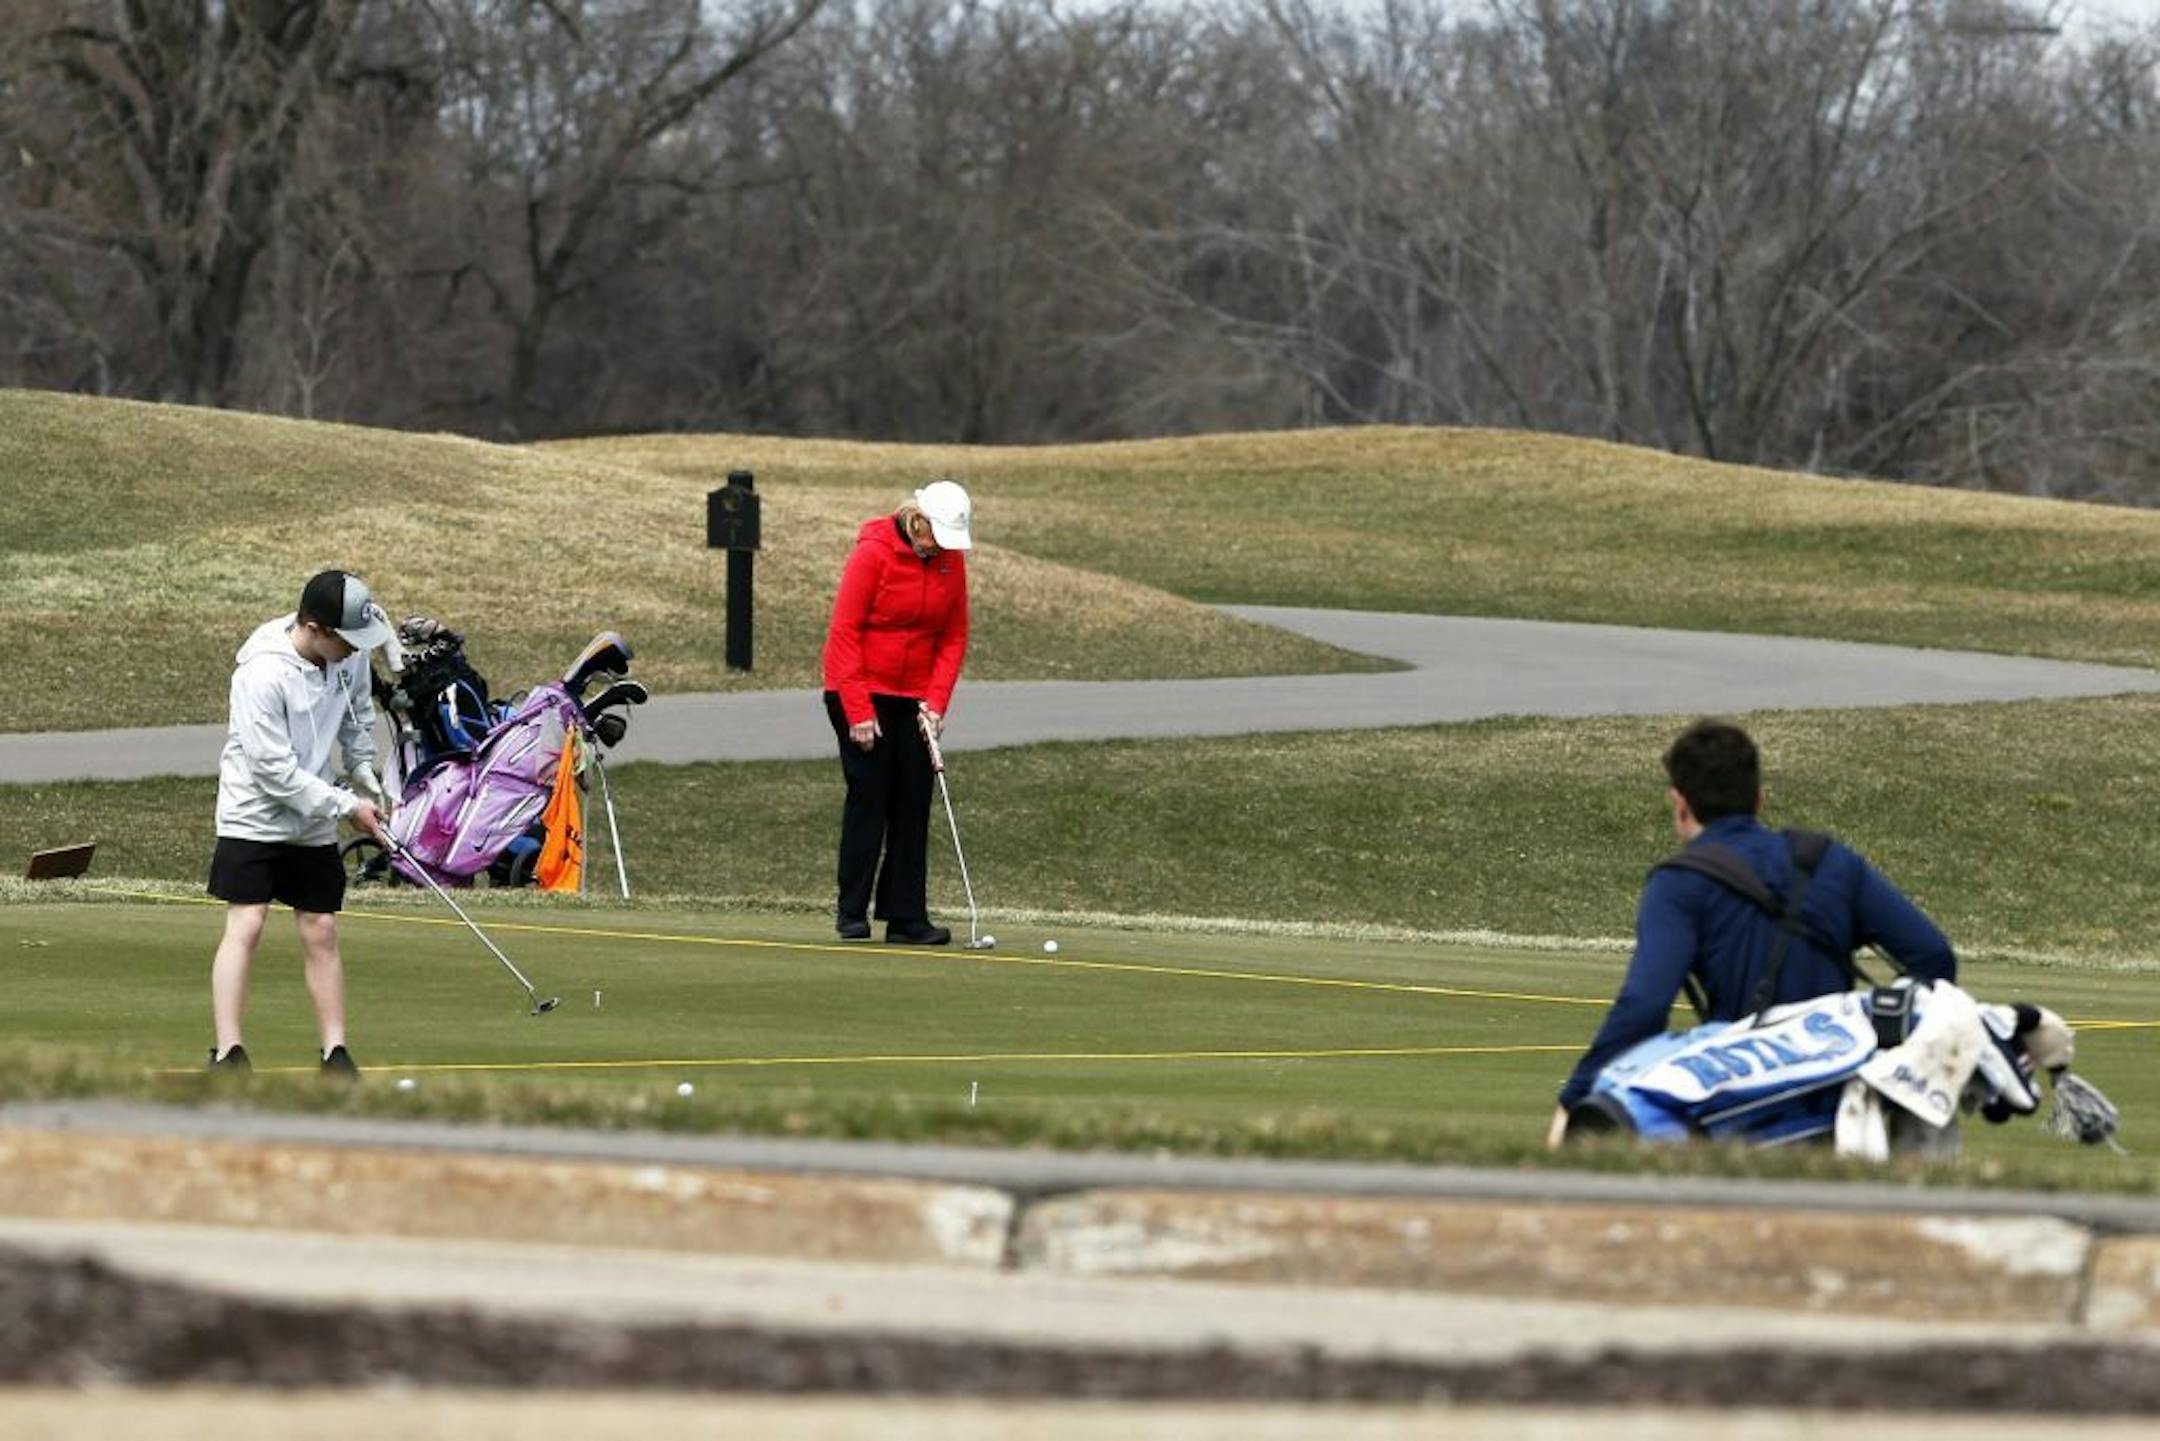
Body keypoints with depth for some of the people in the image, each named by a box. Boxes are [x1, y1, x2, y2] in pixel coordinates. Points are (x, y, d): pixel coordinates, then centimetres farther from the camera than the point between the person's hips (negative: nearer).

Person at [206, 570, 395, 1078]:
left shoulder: (349, 655, -6)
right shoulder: (263, 673, -27)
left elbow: (359, 716, 16)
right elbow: (275, 769, -25)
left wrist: (366, 780, 9)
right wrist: (347, 807, -20)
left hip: (313, 824, 6)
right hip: (254, 816, -6)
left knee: (321, 934, 6)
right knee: (245, 927, -12)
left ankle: (336, 1053, 9)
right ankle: (228, 1053, -14)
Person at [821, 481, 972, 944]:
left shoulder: (951, 559, 0)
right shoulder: (873, 553, -14)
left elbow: (954, 637, 6)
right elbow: (845, 632, -14)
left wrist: (936, 701, -6)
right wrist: (859, 711, -16)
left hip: (914, 697, 5)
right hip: (861, 692, -5)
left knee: (913, 803, 0)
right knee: (868, 796, -7)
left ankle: (906, 917, 2)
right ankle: (852, 914, 0)